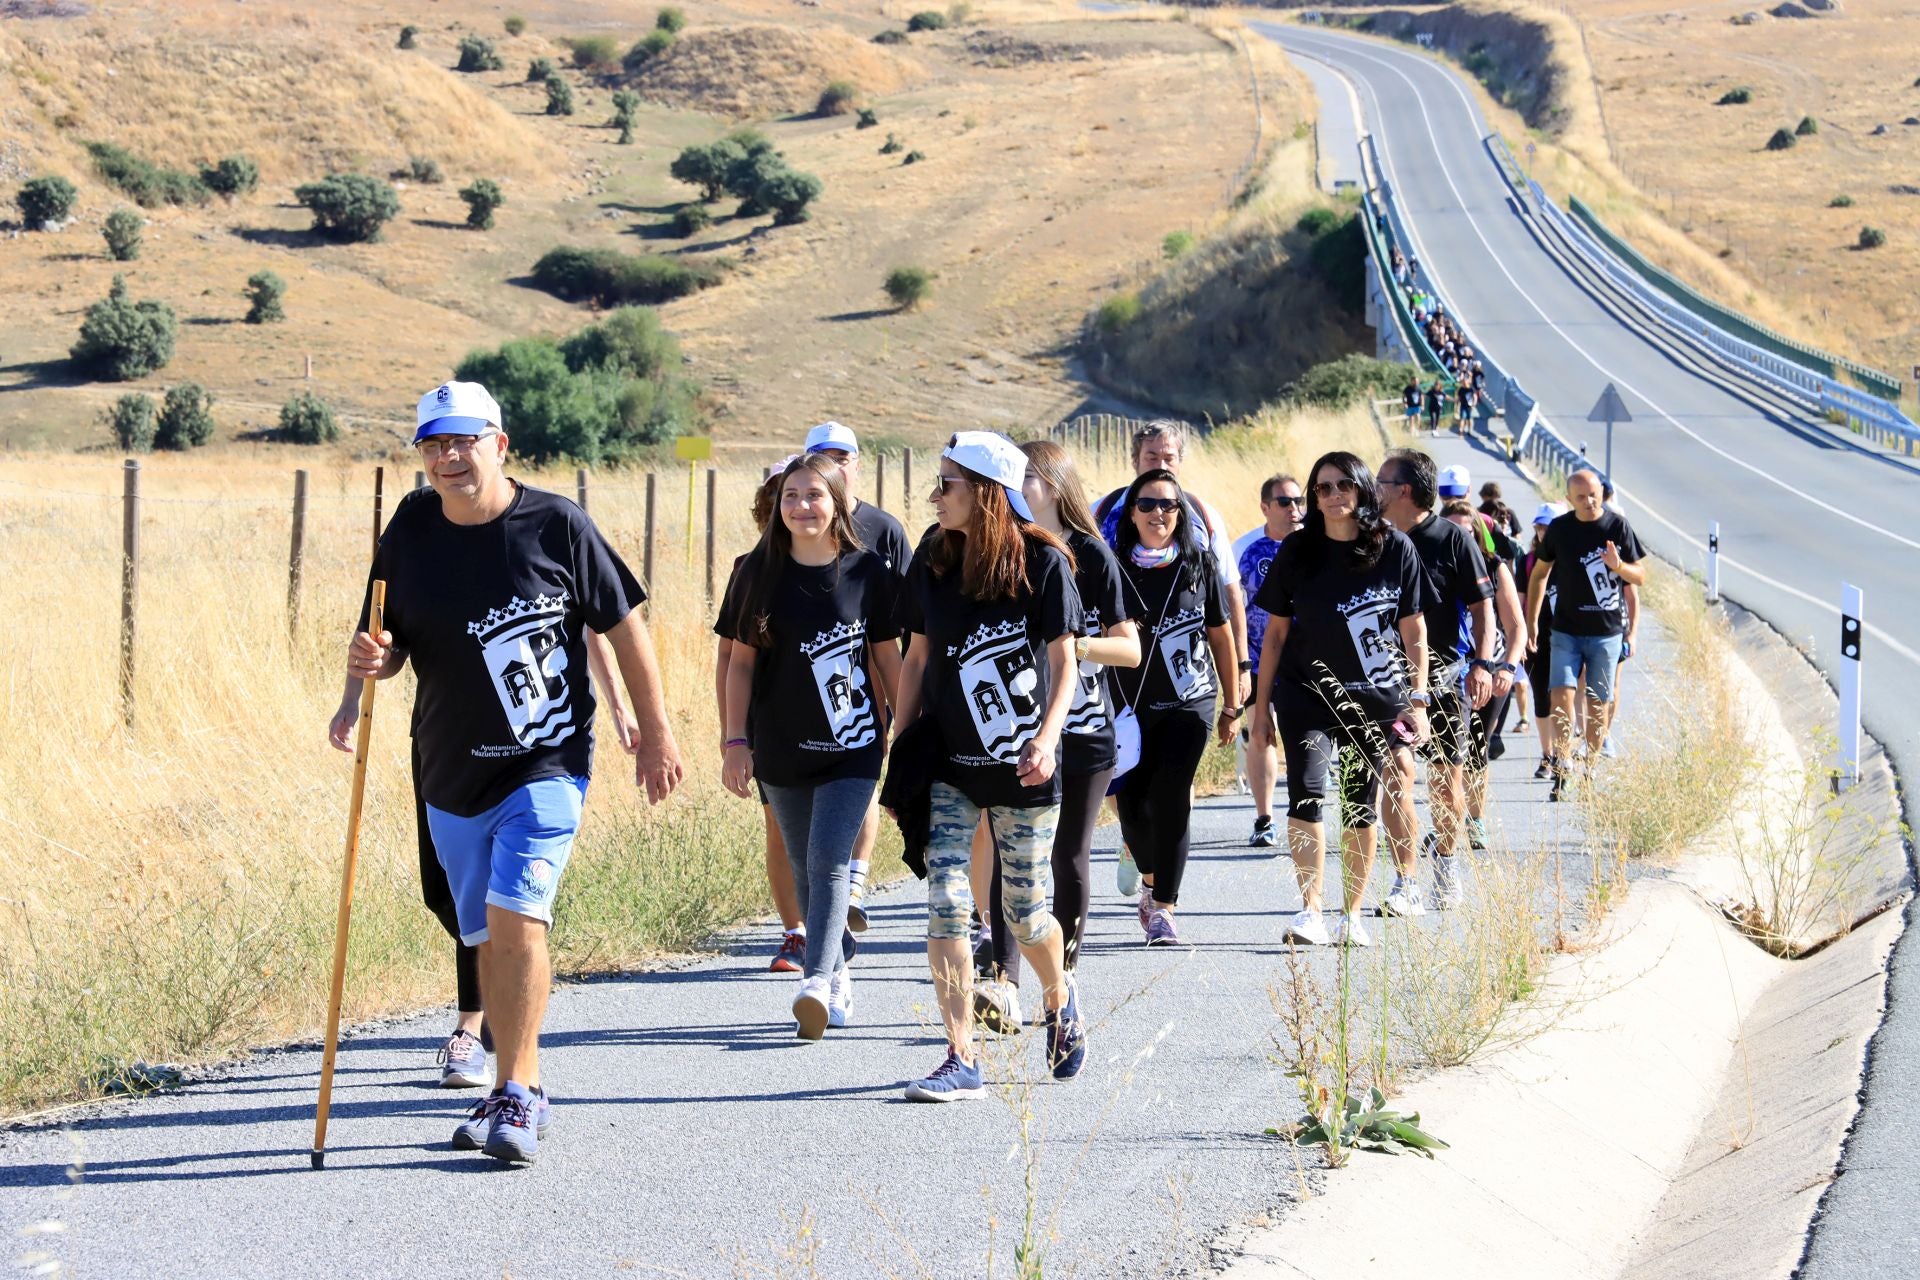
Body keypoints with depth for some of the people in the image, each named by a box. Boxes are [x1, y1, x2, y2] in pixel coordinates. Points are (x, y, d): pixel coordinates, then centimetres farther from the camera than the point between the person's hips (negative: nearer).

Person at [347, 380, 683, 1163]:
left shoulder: (556, 526, -8)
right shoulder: (409, 533, 2)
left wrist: (656, 732, 3)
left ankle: (517, 1097, -15)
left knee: (516, 917, -19)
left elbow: (623, 626, 1)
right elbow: (390, 649, 8)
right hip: (451, 771, 5)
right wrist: (369, 661, -16)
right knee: (486, 939, 12)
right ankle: (518, 1087, 26)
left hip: (545, 767, -5)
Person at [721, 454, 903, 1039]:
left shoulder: (868, 572, -2)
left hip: (852, 748, -3)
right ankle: (838, 978, 22)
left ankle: (817, 983, -24)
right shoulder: (760, 571, 1)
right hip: (781, 749, 3)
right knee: (806, 871, 9)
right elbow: (742, 661, 6)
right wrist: (736, 741, 2)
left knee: (829, 863, -16)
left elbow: (888, 658, 5)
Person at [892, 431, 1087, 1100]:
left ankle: (1059, 998, 40)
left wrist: (1047, 738, -19)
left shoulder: (1042, 562, -8)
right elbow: (918, 657, 10)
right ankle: (962, 1061, -7)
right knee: (945, 904, -10)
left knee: (1026, 911, 6)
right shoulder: (932, 560, 3)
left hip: (1022, 768, -3)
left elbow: (1063, 661, -5)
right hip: (948, 765, 3)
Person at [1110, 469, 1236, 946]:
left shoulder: (1199, 564, 2)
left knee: (1171, 800, -9)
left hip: (1189, 704, -1)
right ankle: (1151, 879, 29)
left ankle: (1163, 908, -2)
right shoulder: (1114, 568, 0)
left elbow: (1220, 634, 9)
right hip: (1130, 704, 1)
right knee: (1131, 801, 0)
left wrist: (1231, 705, 11)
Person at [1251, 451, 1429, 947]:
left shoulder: (1396, 549, -2)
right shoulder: (1298, 552, 0)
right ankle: (1309, 911, -16)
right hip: (1308, 695, 0)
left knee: (1362, 808, 5)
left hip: (1375, 699, 0)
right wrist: (1262, 703, 5)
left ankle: (1351, 915, 16)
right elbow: (1275, 632, 5)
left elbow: (1413, 631, 3)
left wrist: (1418, 702, -1)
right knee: (1306, 791, -18)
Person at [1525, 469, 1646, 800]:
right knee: (1562, 695, -13)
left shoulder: (1617, 526, -3)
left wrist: (1618, 565, -21)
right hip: (1566, 631, 1)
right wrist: (1531, 620, 11)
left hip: (1606, 632, -1)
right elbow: (1540, 573, 15)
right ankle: (1561, 773, -16)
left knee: (1598, 704, 4)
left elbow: (1640, 577, 1)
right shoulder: (1559, 529, 1)